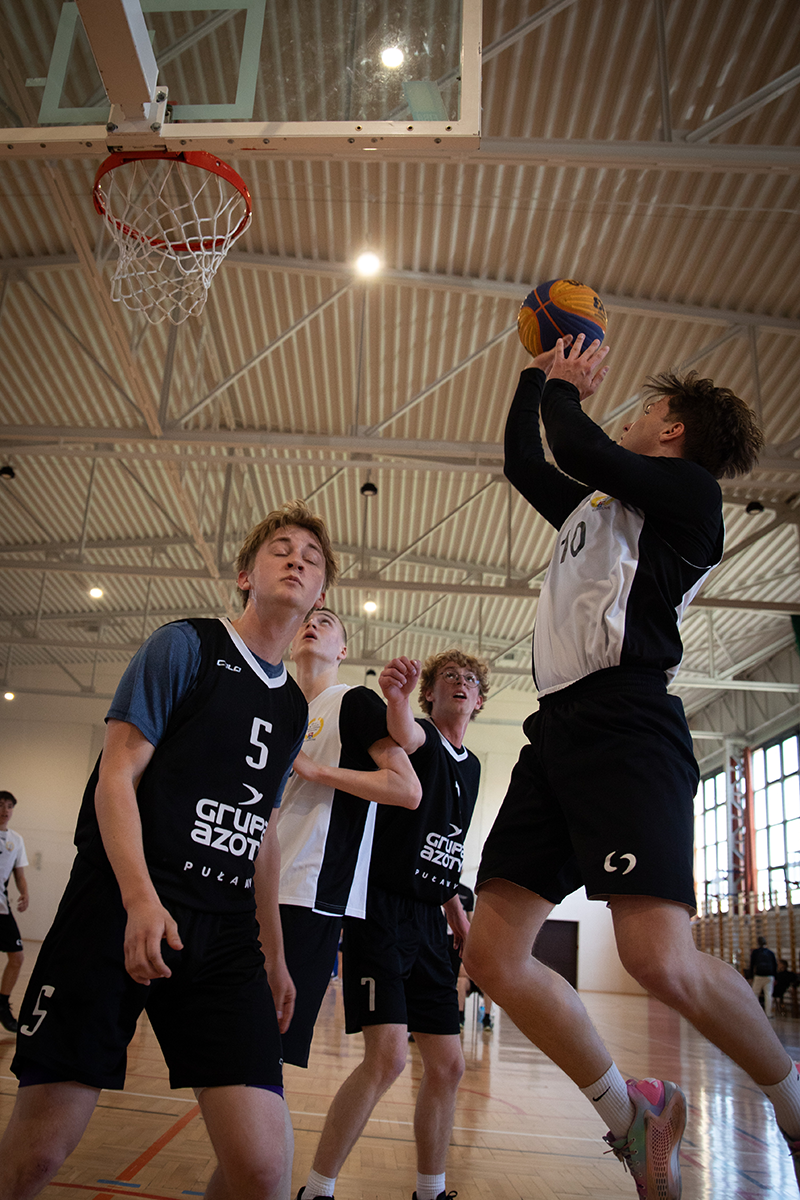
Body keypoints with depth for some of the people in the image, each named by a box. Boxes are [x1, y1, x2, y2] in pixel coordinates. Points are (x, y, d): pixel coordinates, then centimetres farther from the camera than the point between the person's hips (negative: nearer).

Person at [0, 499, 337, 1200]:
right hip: (121, 911, -4)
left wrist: (273, 951, 22)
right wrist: (142, 899, -19)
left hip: (226, 937, 5)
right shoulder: (186, 645, 1)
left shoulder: (294, 707, 16)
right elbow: (116, 777, -6)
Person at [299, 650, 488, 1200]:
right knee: (387, 1055, -17)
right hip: (382, 911, -7)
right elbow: (403, 736, -33)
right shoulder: (421, 737, -5)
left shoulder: (472, 767, 16)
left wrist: (457, 913, 22)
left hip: (428, 924, 7)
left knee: (448, 1064, 8)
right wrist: (396, 696, -55)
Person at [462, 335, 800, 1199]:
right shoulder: (596, 505, 30)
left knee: (660, 961, -21)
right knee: (491, 952, -2)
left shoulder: (688, 490, 6)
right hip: (558, 728, 8)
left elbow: (581, 451, -7)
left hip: (625, 722, -8)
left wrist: (566, 390, 12)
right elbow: (523, 462, 41)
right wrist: (538, 375, 39)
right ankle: (630, 1115, 16)